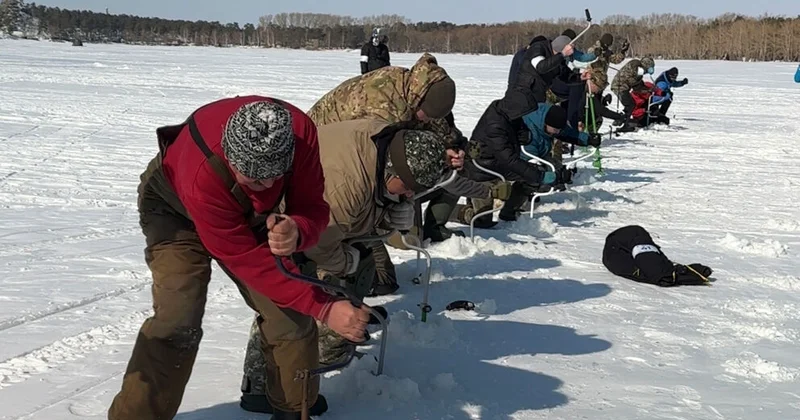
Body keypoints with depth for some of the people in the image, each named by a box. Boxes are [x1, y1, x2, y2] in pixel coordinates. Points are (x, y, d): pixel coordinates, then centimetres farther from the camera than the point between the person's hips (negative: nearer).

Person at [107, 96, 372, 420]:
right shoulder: (202, 174, -43)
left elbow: (311, 205, -24)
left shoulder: (300, 132, -34)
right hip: (175, 209, -4)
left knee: (289, 310, -5)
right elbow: (247, 259, -36)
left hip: (249, 215, 4)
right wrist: (323, 309, -38)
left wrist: (298, 232, -50)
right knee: (178, 320, -21)